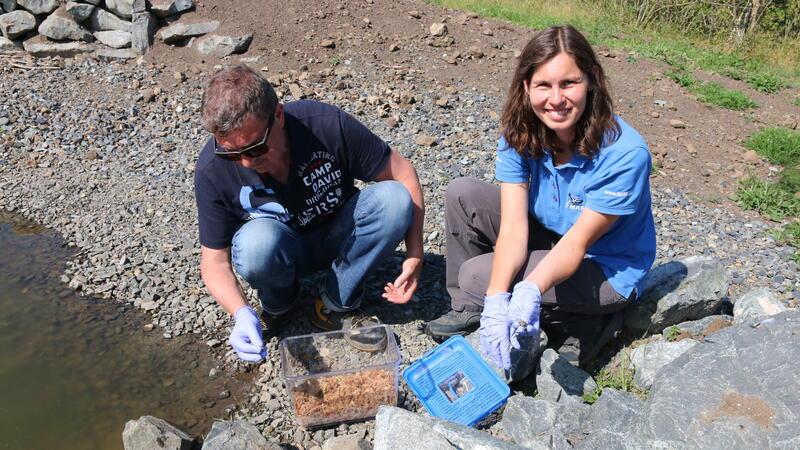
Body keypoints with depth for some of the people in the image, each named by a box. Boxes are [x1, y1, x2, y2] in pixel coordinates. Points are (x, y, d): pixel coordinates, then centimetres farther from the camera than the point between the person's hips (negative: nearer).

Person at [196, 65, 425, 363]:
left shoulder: (327, 124, -27)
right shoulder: (212, 170, -23)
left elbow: (402, 173, -17)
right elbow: (215, 260, -16)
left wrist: (415, 256, -22)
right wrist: (242, 314, -35)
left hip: (337, 237, 1)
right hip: (276, 251, -1)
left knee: (393, 199, -28)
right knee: (258, 239, -37)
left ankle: (335, 304, -10)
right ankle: (277, 305, -1)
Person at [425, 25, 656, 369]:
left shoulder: (625, 153, -30)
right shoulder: (519, 133, -15)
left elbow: (578, 241, -27)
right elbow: (513, 227, -22)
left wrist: (531, 289, -46)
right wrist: (496, 298, -37)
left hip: (606, 268, -5)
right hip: (551, 242, 6)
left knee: (475, 275, -22)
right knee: (462, 194, -12)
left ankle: (582, 323, -3)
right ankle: (470, 309, 3)